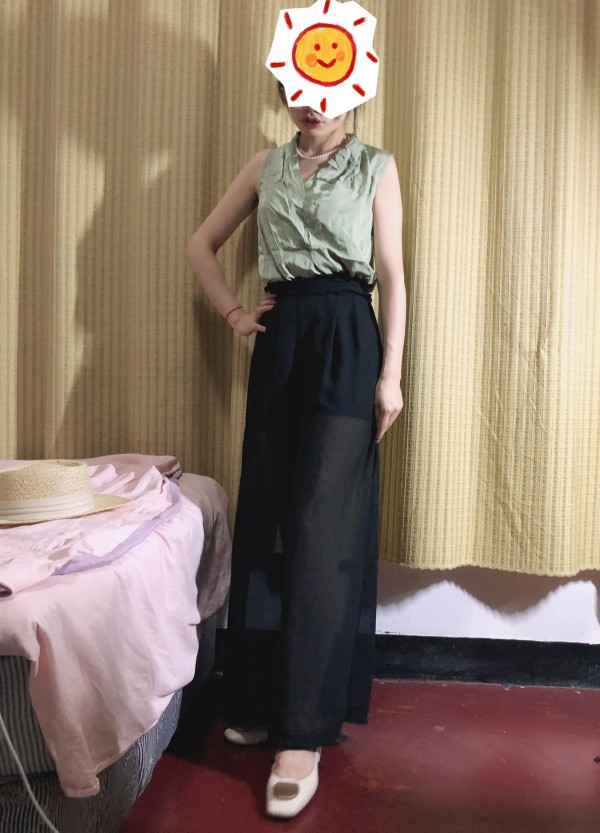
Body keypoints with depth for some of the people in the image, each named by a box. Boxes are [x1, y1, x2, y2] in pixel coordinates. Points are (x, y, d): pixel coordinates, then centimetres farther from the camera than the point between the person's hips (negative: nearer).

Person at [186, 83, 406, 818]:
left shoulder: (377, 167, 8)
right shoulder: (265, 168, 17)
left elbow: (392, 274, 0)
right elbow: (202, 245, 23)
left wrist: (391, 373, -8)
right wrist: (231, 311, 9)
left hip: (347, 342, -4)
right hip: (279, 340, 4)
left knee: (322, 527, -9)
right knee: (265, 520, 5)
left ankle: (304, 732, 0)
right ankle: (264, 696, 23)